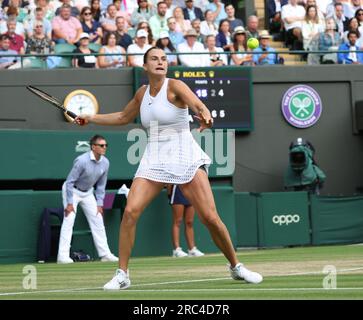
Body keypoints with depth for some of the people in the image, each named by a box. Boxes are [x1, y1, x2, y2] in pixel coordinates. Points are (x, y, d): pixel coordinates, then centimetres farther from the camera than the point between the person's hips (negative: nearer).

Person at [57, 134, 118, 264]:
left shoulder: (105, 163, -10)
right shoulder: (82, 161, -29)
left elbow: (101, 185, 2)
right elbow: (70, 182, -24)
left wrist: (99, 204, -1)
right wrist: (69, 203, -24)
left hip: (88, 192, 7)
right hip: (72, 191, -7)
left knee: (98, 220, 5)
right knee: (69, 220, -16)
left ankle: (105, 254, 11)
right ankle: (63, 256, -18)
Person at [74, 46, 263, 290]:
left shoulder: (175, 86, -8)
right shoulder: (142, 93, 9)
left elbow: (200, 106, -27)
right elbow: (123, 117, 29)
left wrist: (205, 116, -49)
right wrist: (90, 118, 26)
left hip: (185, 159, -4)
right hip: (153, 161, 4)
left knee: (210, 217, -9)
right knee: (130, 211, -14)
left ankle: (236, 267, 11)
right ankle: (122, 275, -5)